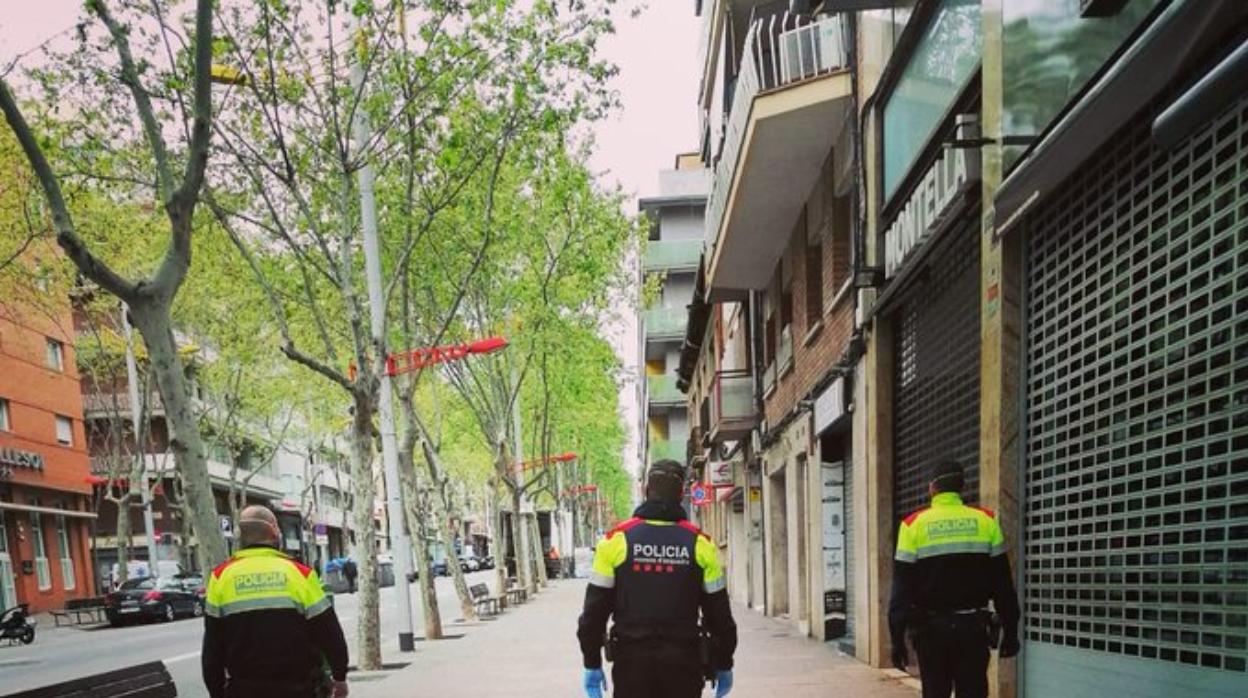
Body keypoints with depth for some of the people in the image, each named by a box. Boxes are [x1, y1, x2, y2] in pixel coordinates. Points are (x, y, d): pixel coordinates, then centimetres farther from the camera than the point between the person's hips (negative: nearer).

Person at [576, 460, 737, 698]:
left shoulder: (616, 539, -4)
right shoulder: (700, 544, -3)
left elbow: (595, 609, -3)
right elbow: (718, 613, 2)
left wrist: (592, 663, 5)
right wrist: (723, 665, 13)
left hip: (631, 660, 0)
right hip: (684, 661, 1)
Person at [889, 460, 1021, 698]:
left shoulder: (914, 524, -4)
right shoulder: (986, 520, 0)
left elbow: (902, 587, -5)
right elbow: (1002, 583, 3)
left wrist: (898, 638, -2)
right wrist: (1010, 631, 10)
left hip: (931, 628, -1)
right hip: (972, 627, 1)